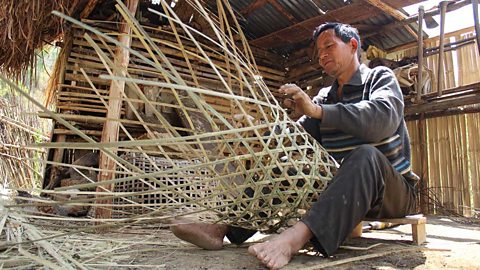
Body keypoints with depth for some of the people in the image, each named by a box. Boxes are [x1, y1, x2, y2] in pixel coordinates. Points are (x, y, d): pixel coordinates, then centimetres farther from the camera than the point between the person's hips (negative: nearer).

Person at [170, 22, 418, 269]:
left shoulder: (380, 78, 0)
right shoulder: (323, 96, 14)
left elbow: (382, 120, -24)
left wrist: (317, 111, -30)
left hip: (393, 191, -4)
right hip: (341, 187, 5)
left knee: (366, 155, -35)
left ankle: (295, 236, -52)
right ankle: (224, 225, -20)